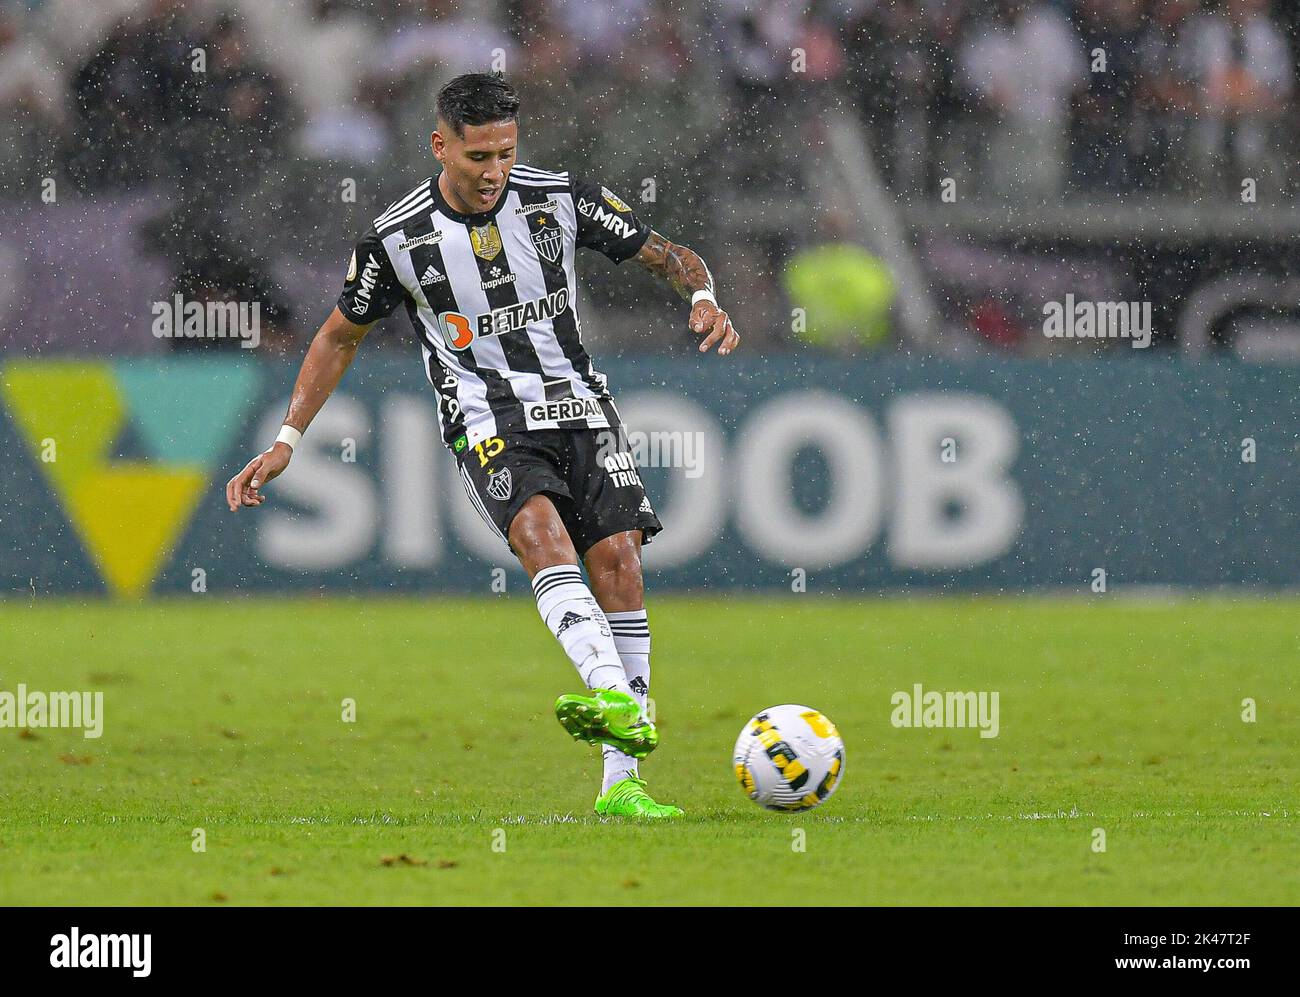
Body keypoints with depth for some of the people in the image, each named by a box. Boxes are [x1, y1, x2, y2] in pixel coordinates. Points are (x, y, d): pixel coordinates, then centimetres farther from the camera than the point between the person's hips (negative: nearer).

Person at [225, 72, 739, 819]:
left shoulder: (562, 199, -1)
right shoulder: (396, 239, -4)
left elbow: (666, 254, 8)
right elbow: (341, 337, 10)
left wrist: (704, 298, -15)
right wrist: (286, 442, 5)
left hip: (582, 408, 2)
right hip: (490, 423, -2)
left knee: (618, 559, -13)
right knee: (540, 528, -31)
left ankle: (621, 783, -8)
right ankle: (613, 699, -54)